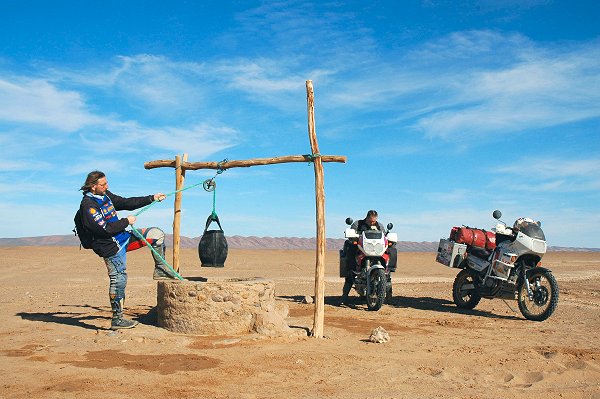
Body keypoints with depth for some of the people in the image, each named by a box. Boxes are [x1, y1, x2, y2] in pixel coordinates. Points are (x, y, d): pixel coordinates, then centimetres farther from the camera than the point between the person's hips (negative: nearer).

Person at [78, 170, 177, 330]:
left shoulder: (105, 195, 7)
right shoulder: (88, 205, -20)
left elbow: (127, 203, 15)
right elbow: (105, 229, -25)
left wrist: (152, 198, 11)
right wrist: (126, 221, -12)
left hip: (123, 237, 9)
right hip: (111, 247, -9)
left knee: (157, 234, 7)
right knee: (118, 281, -5)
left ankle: (160, 270, 18)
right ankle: (117, 320, 7)